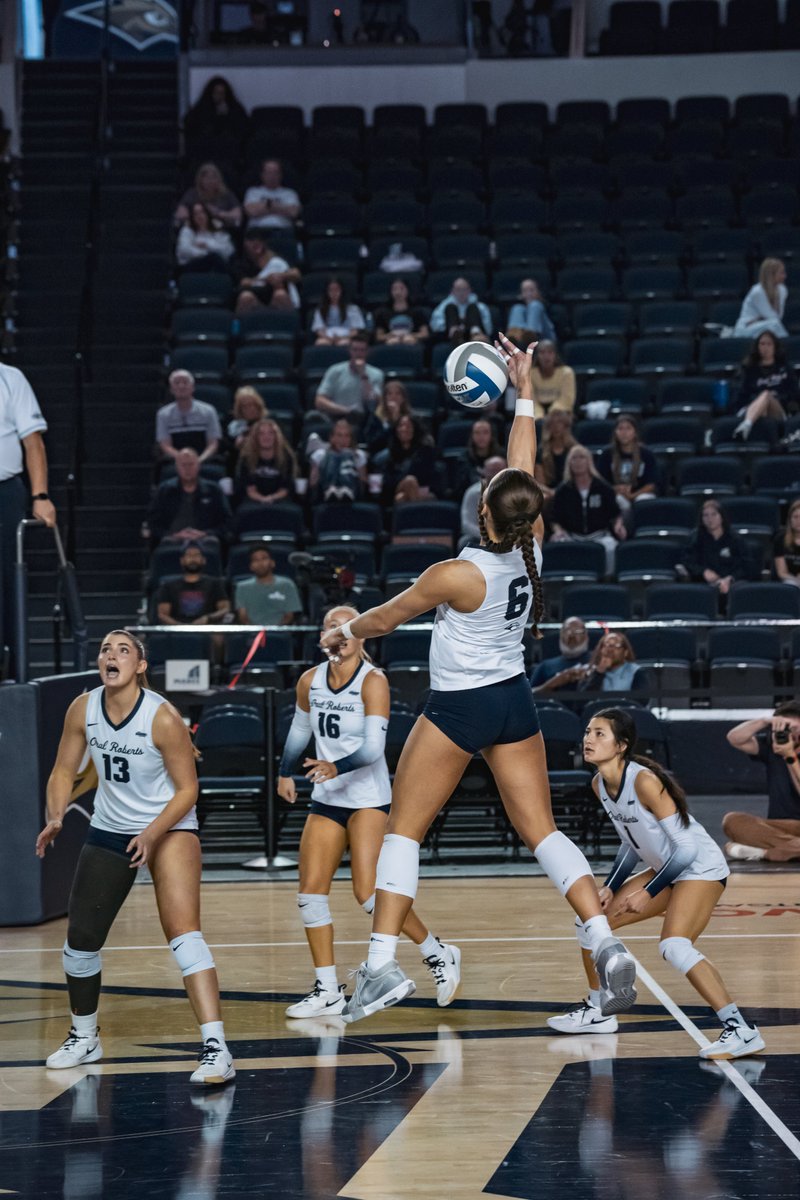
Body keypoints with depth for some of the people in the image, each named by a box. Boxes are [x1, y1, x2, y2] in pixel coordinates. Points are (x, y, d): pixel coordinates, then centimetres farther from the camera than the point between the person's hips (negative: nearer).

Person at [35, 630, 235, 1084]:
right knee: (81, 936, 9)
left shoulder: (163, 717, -21)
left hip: (170, 829, -5)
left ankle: (217, 1049, -28)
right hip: (109, 832, 5)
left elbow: (187, 789, -15)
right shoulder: (83, 709, -8)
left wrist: (152, 834, -28)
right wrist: (56, 817, -17)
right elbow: (64, 771, 2)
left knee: (183, 932, -22)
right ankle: (84, 1038, 34)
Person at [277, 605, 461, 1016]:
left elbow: (374, 747, -22)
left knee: (369, 893, -15)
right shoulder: (310, 681, 4)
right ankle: (327, 992, 8)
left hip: (368, 798, -6)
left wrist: (336, 767, -37)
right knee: (311, 890, -1)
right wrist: (285, 772, 10)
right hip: (326, 799, 6)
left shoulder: (373, 681, -14)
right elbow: (299, 730, 22)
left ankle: (438, 954, 6)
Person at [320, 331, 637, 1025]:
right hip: (515, 701, 6)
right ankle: (607, 944, -9)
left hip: (459, 708, -6)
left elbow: (384, 620, -4)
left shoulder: (457, 575, -20)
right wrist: (525, 393, 13)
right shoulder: (532, 547, -7)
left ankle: (382, 966, -4)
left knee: (403, 830, 3)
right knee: (541, 830, 6)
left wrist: (342, 633, 15)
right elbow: (525, 468, 8)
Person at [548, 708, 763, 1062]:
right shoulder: (600, 785, 0)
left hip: (701, 867, -10)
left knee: (674, 946, -31)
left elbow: (687, 848, -24)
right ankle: (597, 1012, 30)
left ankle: (742, 1031, -30)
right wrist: (610, 887, 3)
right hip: (666, 869, 10)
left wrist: (649, 893, -21)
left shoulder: (644, 781, -26)